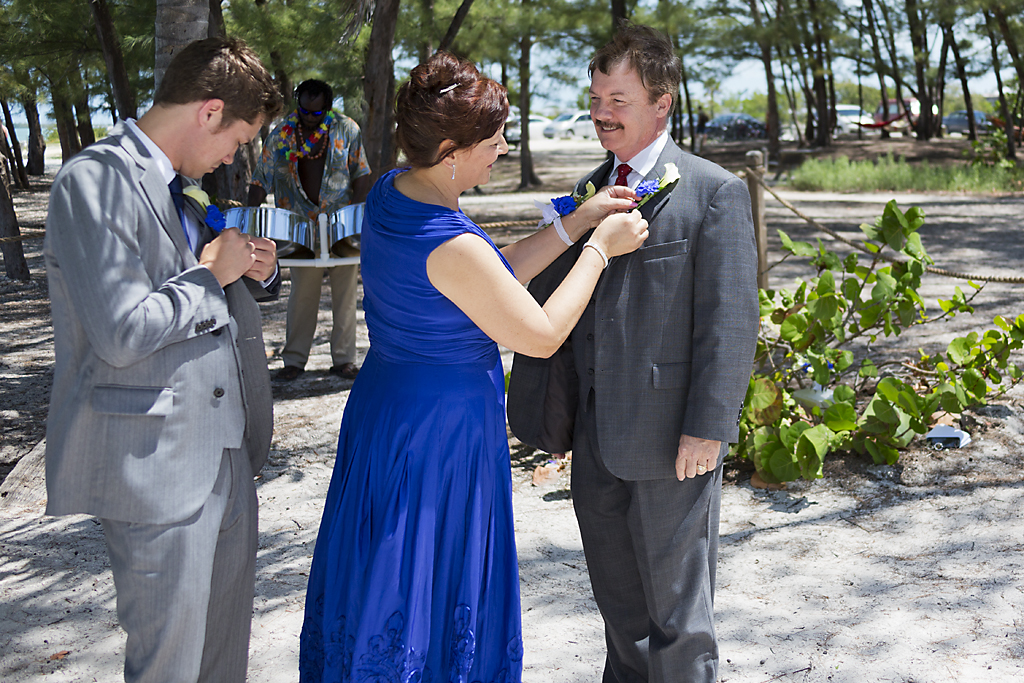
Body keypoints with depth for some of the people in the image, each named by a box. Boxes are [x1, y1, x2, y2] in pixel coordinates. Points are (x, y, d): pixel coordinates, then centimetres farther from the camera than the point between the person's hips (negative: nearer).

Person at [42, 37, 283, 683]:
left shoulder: (184, 187, 14)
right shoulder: (95, 180, -15)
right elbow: (122, 333, -24)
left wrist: (257, 272, 4)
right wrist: (211, 273, -11)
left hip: (226, 448, 9)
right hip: (157, 463, -9)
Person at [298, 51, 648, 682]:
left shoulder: (391, 193, 0)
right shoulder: (451, 245, -29)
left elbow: (492, 278, 7)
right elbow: (541, 334, -17)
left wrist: (579, 221, 4)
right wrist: (600, 248, -8)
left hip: (387, 411, 9)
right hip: (442, 425, -9)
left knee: (385, 579, 23)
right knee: (428, 587, 10)